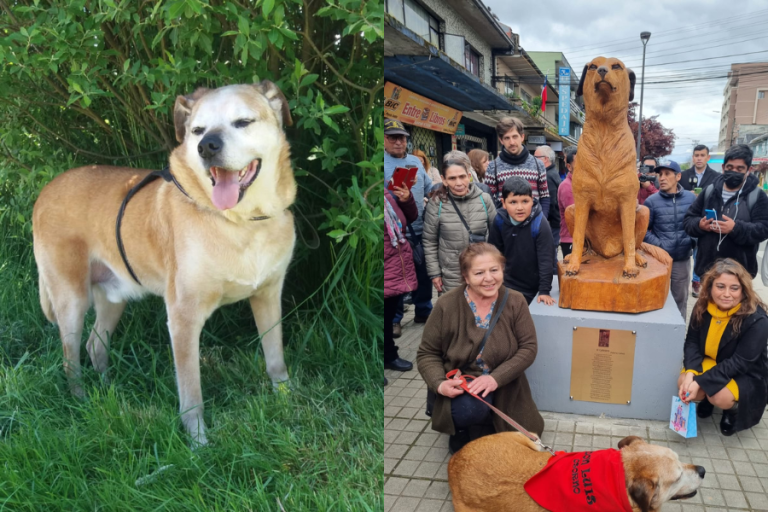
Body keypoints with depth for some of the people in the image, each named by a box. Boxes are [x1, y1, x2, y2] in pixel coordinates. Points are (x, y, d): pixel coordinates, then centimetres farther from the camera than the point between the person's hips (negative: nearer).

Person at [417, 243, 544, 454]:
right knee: (471, 409, -34)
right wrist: (440, 384, -25)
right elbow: (427, 354, -6)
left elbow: (528, 347, -9)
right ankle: (461, 434, 4)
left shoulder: (515, 301, -10)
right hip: (459, 388, -3)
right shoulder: (447, 306, -15)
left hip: (503, 387, 3)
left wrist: (496, 378, -23)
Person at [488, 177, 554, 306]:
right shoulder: (500, 220, -13)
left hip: (533, 287, -3)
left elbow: (546, 260, -22)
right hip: (508, 283, 3)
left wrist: (544, 291, -22)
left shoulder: (540, 224, -25)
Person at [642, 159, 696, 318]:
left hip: (682, 259, 2)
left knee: (680, 299, 15)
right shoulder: (652, 201, -6)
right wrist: (659, 245, -15)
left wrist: (692, 242, -7)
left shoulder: (691, 198, 1)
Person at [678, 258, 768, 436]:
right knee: (683, 382, -23)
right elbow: (692, 341, -8)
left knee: (720, 397, -31)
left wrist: (700, 382, -33)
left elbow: (740, 363, -27)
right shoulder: (702, 307, -12)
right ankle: (706, 398, 13)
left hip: (746, 374, -4)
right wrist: (690, 372, -28)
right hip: (710, 362, 4)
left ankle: (733, 408, 7)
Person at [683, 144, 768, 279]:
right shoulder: (709, 191, 8)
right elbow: (688, 219, 9)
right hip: (706, 266, 3)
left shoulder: (756, 196, -1)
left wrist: (736, 228, -27)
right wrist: (699, 225, -14)